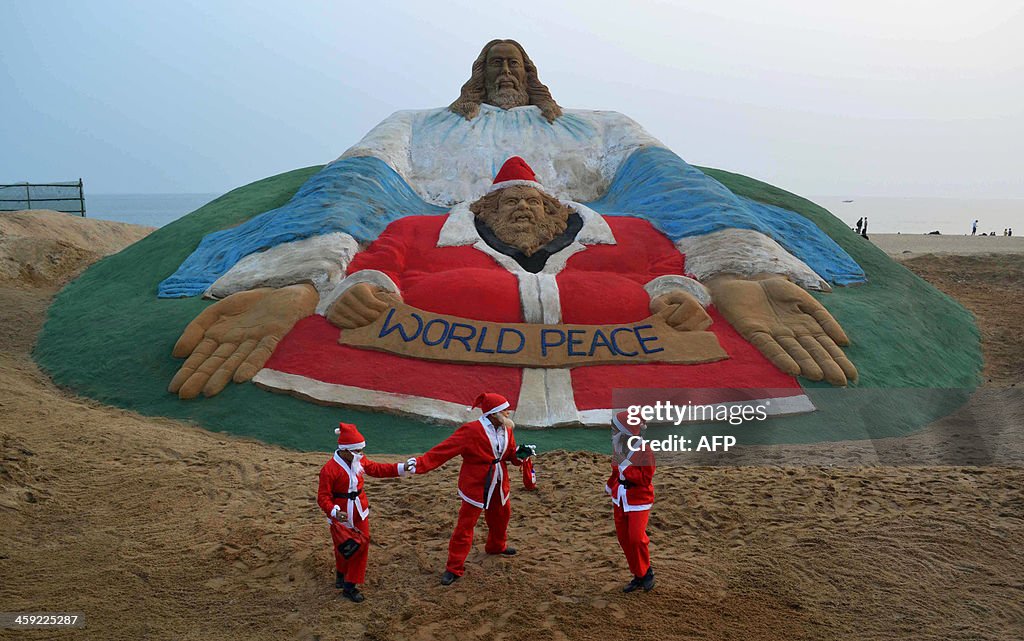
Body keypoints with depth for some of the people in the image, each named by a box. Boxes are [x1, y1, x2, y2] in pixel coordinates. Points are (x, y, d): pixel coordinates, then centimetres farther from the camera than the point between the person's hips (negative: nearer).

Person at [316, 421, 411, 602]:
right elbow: (323, 497, -20)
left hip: (360, 513, 6)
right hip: (341, 516, -6)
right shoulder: (329, 469, -23)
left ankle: (350, 586, 19)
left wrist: (402, 468, 2)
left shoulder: (359, 461, -4)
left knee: (362, 546, 6)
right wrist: (334, 512, -36)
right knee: (345, 549, 9)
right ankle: (341, 574, 39)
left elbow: (378, 469, 10)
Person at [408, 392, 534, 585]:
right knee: (465, 524, -4)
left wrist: (519, 454, -11)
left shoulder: (506, 430, 1)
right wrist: (421, 463, -33)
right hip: (475, 485, -7)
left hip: (499, 485, 7)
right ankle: (454, 568, 5)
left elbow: (510, 454, 13)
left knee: (501, 516, 25)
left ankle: (497, 546, 54)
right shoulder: (472, 431, -23)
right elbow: (446, 448, -26)